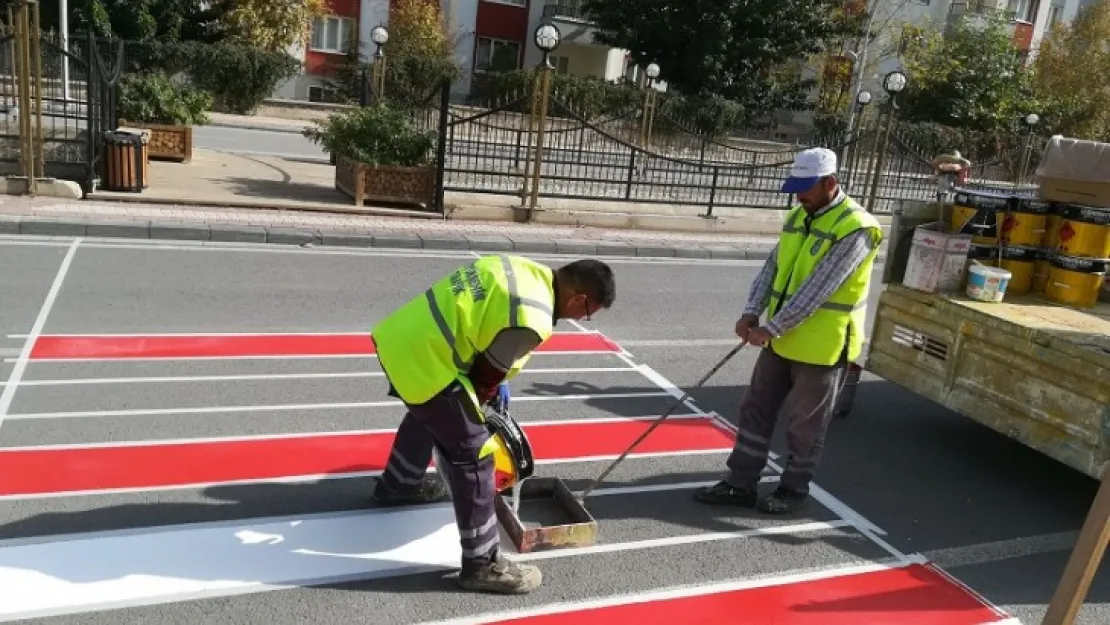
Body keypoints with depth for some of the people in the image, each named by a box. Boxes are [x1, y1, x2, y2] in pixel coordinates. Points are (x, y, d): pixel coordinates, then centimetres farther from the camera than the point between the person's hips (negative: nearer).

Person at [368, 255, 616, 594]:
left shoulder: (525, 271, 8)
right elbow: (485, 375, -8)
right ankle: (482, 564, 13)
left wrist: (498, 385, 25)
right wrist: (472, 408, 12)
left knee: (427, 414, 35)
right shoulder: (532, 320, -19)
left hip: (399, 336, 10)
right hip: (422, 357, -10)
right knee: (473, 453, 0)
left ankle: (397, 486, 60)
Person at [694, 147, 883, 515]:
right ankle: (741, 484, 22)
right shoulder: (799, 216, 7)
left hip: (822, 345, -8)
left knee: (805, 424, 8)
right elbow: (773, 268, 6)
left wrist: (770, 329, -24)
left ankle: (794, 489, 26)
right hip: (782, 339, 8)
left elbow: (817, 290, -24)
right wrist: (752, 312, -8)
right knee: (756, 409, 12)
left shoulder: (856, 229, -19)